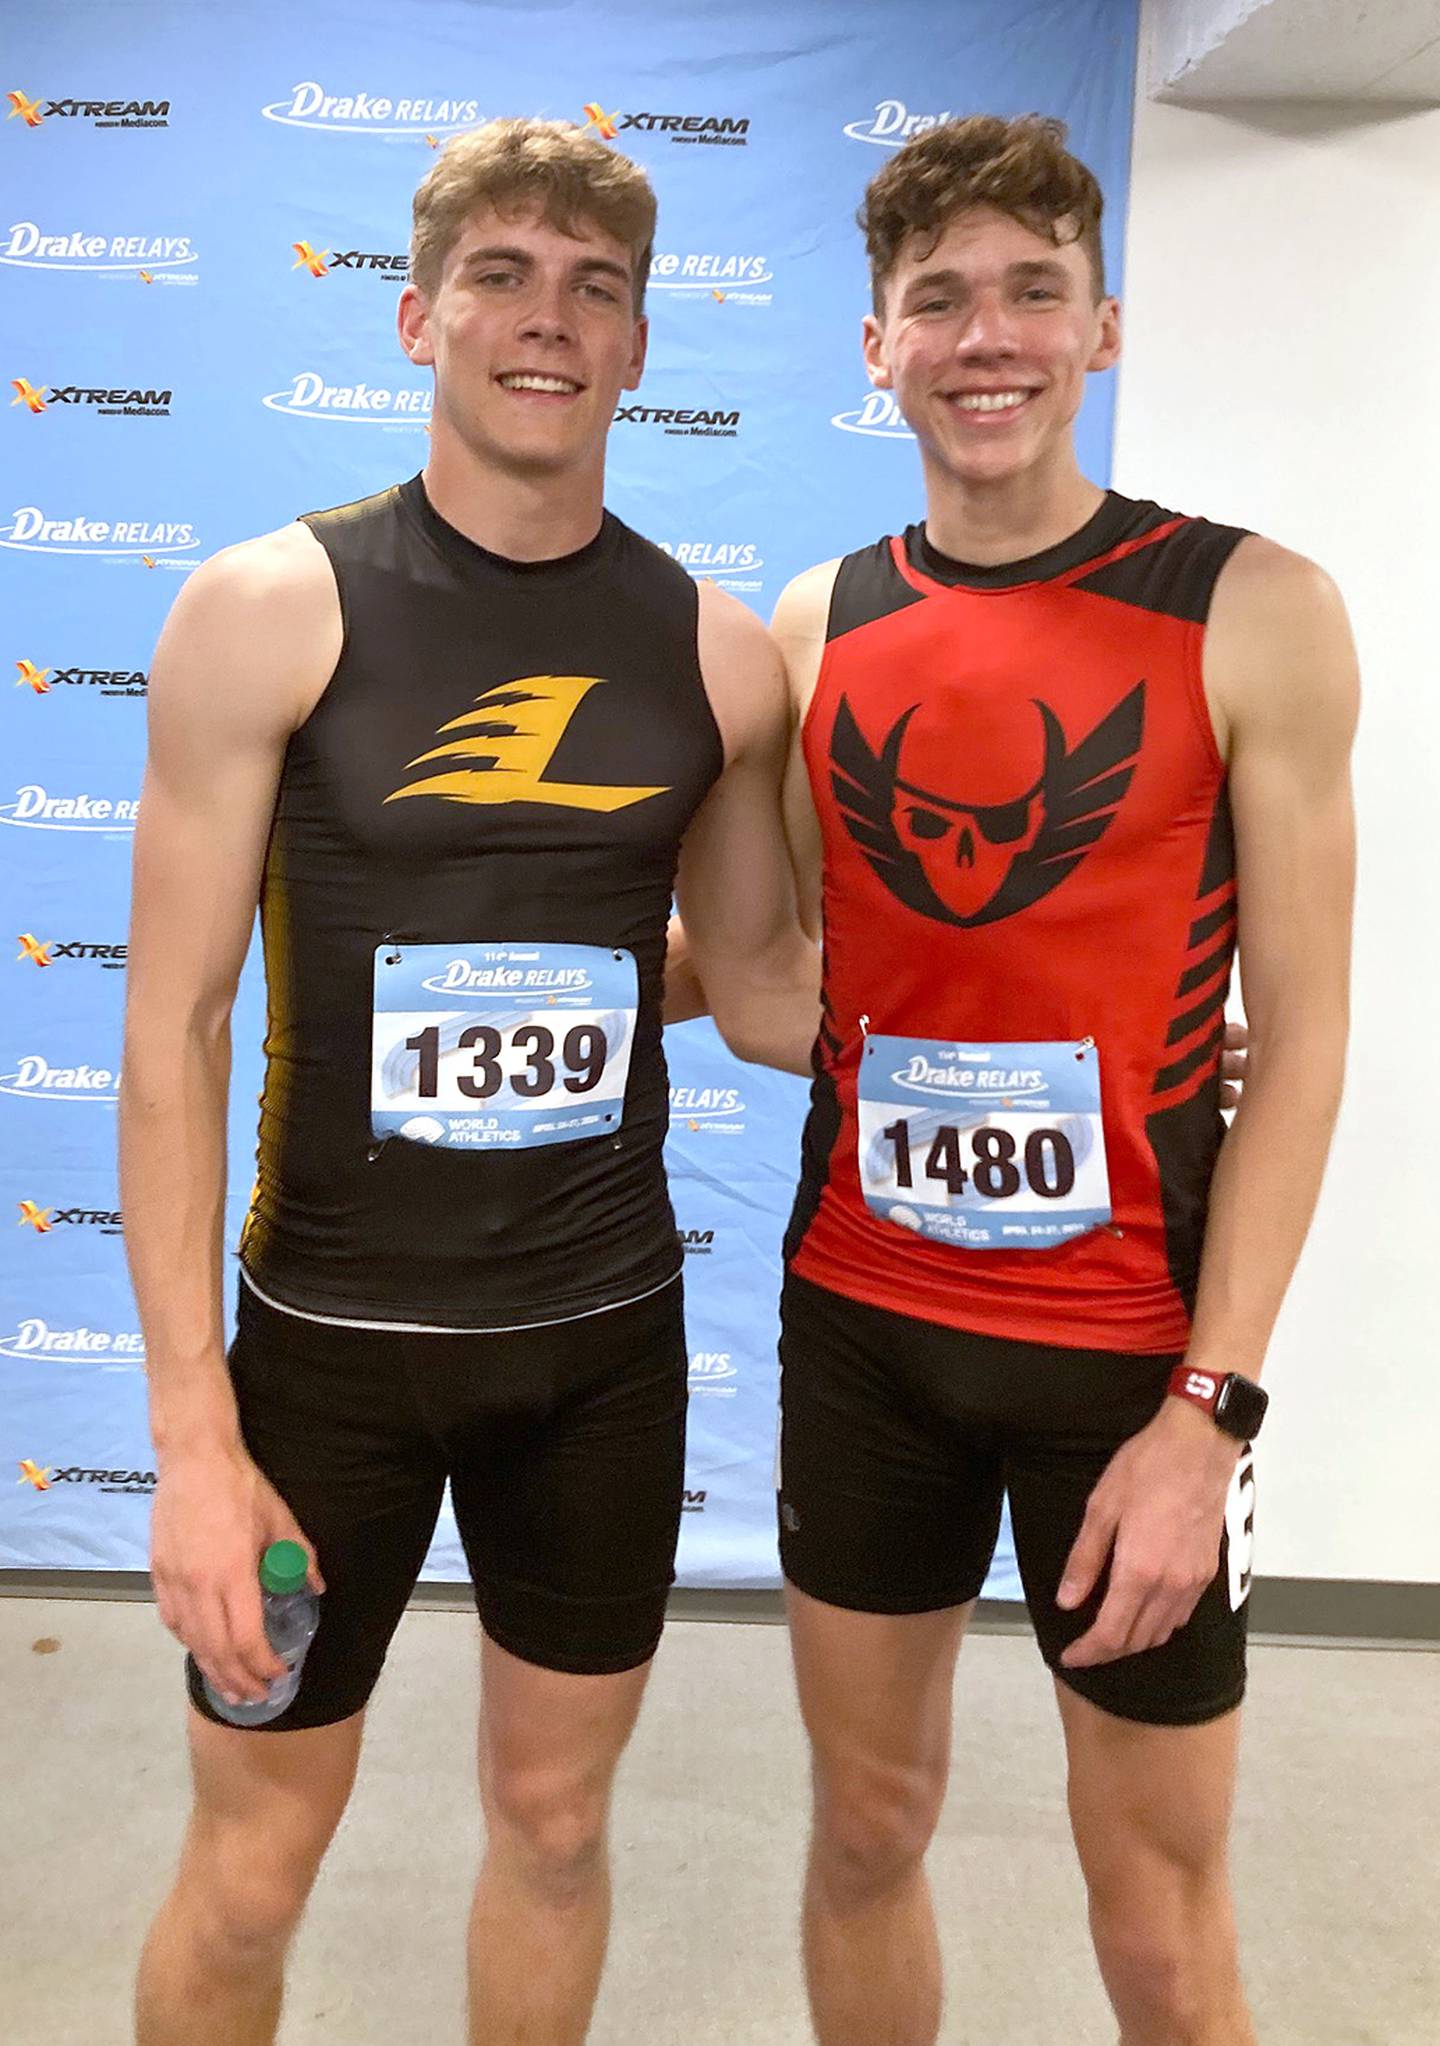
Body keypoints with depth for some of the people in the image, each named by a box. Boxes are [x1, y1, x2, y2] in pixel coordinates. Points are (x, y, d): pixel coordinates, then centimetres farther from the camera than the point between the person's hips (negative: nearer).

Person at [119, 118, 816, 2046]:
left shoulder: (719, 653, 0)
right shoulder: (269, 609, -9)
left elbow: (763, 984, 9)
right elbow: (173, 1030, -10)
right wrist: (193, 1434, -12)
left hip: (606, 1333, 3)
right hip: (335, 1331, -2)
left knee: (555, 1819, 20)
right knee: (252, 1864, 14)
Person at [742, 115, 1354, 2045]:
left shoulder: (1252, 614, -7)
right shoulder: (812, 628, 4)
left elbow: (1300, 1033, -9)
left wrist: (1206, 1408, -13)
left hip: (1129, 1342, -2)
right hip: (861, 1319, 3)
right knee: (870, 1827, 18)